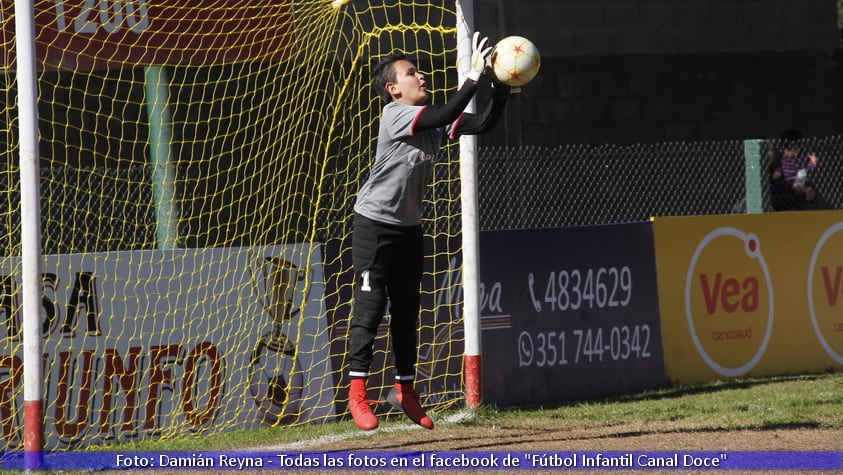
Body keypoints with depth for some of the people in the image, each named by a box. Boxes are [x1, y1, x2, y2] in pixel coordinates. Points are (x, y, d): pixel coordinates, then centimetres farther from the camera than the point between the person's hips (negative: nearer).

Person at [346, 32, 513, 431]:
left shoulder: (432, 121, 3)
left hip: (409, 226, 8)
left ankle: (405, 390, 21)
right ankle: (357, 393, -7)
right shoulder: (395, 115, -19)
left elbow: (481, 124, -4)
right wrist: (475, 76, -34)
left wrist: (502, 87, -16)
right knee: (370, 305, -10)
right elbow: (447, 116, -33)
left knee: (407, 308, 11)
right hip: (374, 223, -8)